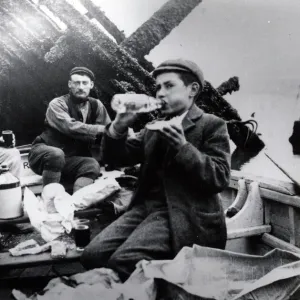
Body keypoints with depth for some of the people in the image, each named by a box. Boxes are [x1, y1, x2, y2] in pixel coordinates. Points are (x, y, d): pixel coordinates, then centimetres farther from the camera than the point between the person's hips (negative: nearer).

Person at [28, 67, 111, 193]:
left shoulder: (96, 105, 2)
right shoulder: (57, 104, -14)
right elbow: (71, 127, -31)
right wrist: (101, 129, -26)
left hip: (71, 160, 4)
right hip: (44, 154, -4)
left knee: (93, 165, -24)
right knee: (56, 154, -37)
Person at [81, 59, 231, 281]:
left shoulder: (211, 125, 1)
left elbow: (220, 179, -10)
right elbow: (116, 158, 15)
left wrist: (183, 146, -20)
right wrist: (120, 125, -3)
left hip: (181, 213, -6)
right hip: (147, 206, 6)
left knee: (123, 261, -25)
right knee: (93, 254, -12)